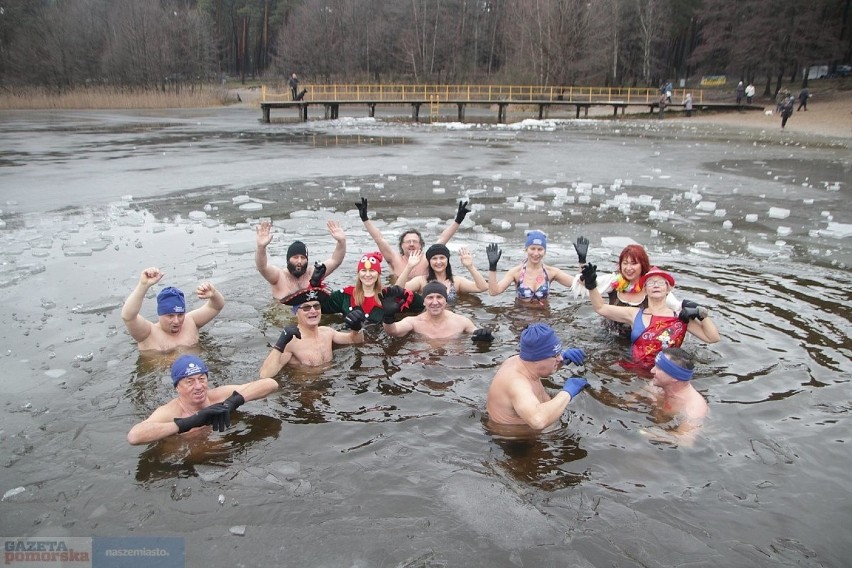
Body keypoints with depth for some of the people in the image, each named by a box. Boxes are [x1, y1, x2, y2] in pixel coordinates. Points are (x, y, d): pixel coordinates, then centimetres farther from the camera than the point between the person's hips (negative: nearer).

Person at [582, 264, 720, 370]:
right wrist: (591, 286, -5)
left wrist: (701, 313, -6)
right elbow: (601, 308, 9)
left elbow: (713, 338, 5)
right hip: (633, 371, 2)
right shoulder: (634, 314, 10)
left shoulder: (682, 317, 6)